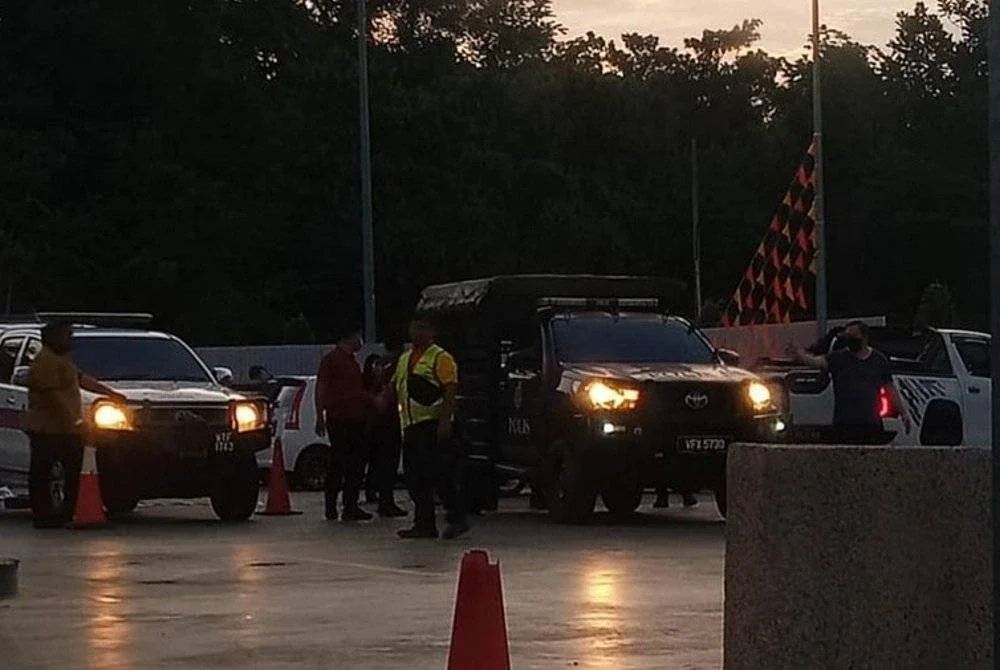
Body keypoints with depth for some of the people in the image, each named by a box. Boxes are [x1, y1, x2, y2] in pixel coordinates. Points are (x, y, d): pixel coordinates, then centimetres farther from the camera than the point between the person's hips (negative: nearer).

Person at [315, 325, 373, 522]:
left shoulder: (352, 361, 22)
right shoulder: (331, 359, -4)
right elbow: (320, 389, -8)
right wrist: (320, 417, -14)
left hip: (355, 420, 8)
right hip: (338, 420, -8)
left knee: (356, 465, 6)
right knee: (338, 464, -8)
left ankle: (351, 507, 11)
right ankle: (331, 507, -4)